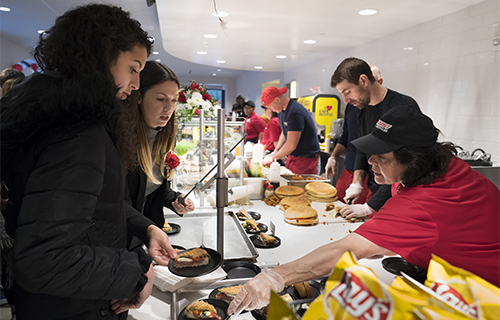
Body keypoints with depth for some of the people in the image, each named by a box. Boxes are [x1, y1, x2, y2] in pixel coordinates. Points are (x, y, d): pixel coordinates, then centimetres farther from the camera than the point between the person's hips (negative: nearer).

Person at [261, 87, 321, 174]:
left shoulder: (295, 113, -23)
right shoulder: (281, 111, 8)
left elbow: (291, 145, -24)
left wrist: (273, 158, -12)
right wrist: (275, 152, 7)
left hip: (306, 159, -8)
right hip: (292, 157, 9)